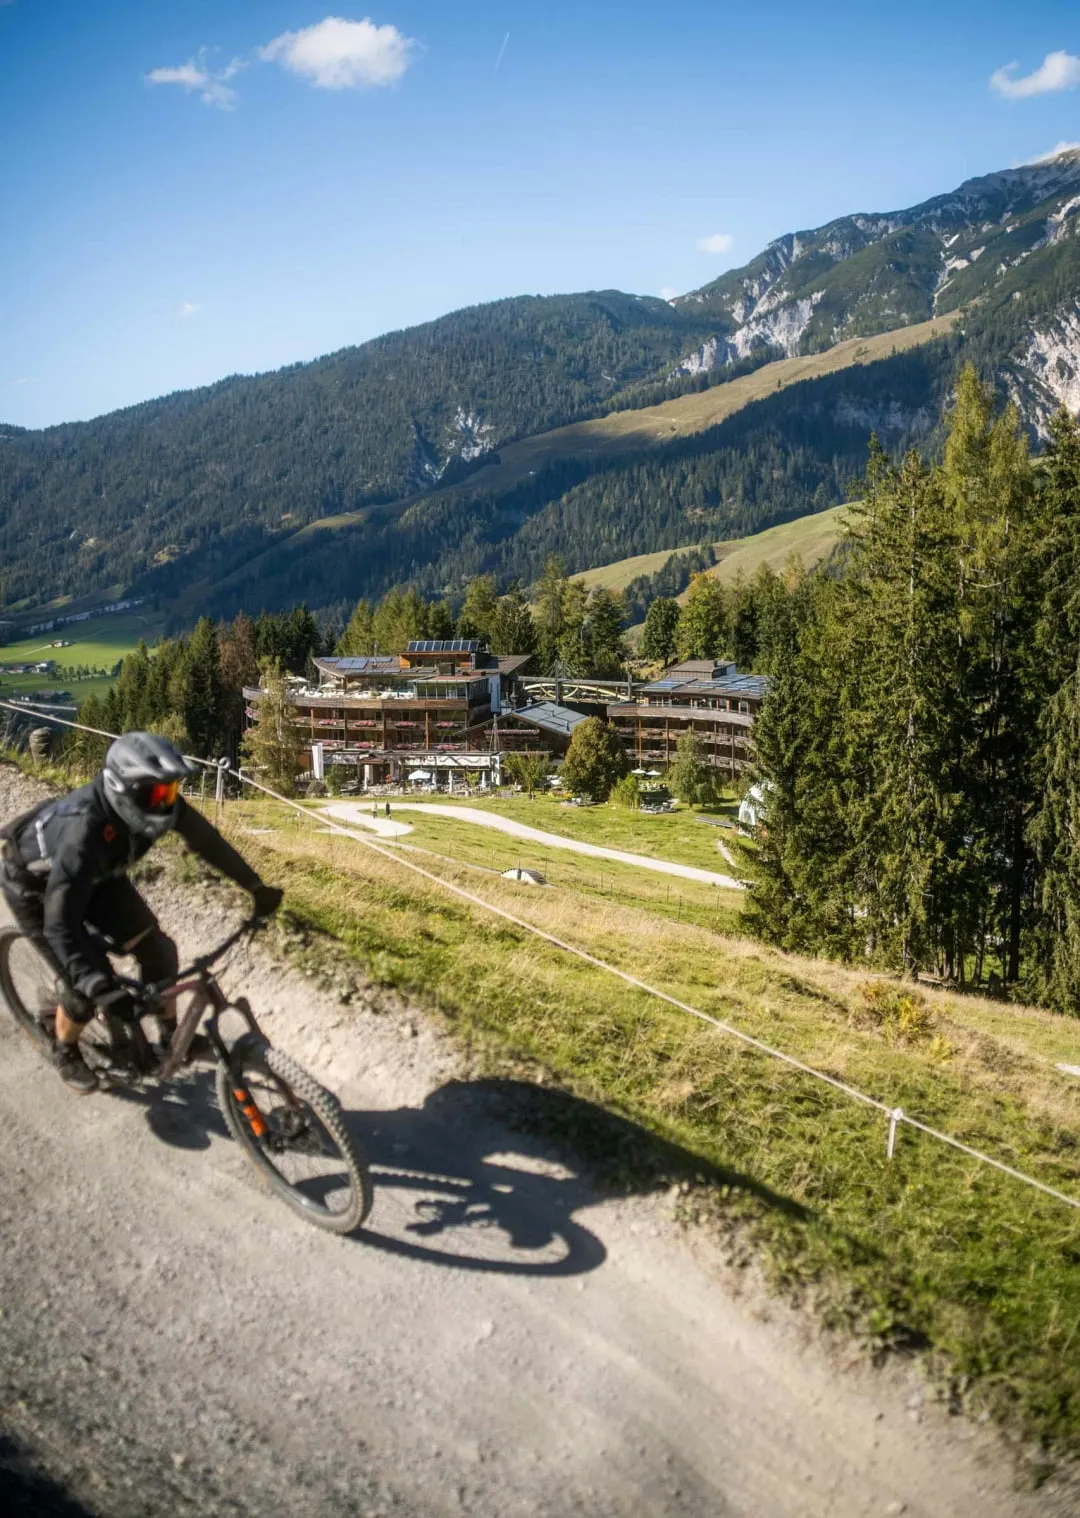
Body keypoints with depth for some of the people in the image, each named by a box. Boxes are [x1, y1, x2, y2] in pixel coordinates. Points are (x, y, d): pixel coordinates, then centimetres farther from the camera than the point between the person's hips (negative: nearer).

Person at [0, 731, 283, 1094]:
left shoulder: (153, 801, -26)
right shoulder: (86, 830, -44)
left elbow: (207, 840, -10)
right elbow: (60, 924, -45)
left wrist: (256, 887, -9)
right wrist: (101, 988, -54)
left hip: (96, 873, 6)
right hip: (33, 882, -6)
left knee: (156, 948, -3)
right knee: (86, 984, -10)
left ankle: (172, 1033, 19)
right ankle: (66, 1053, 20)